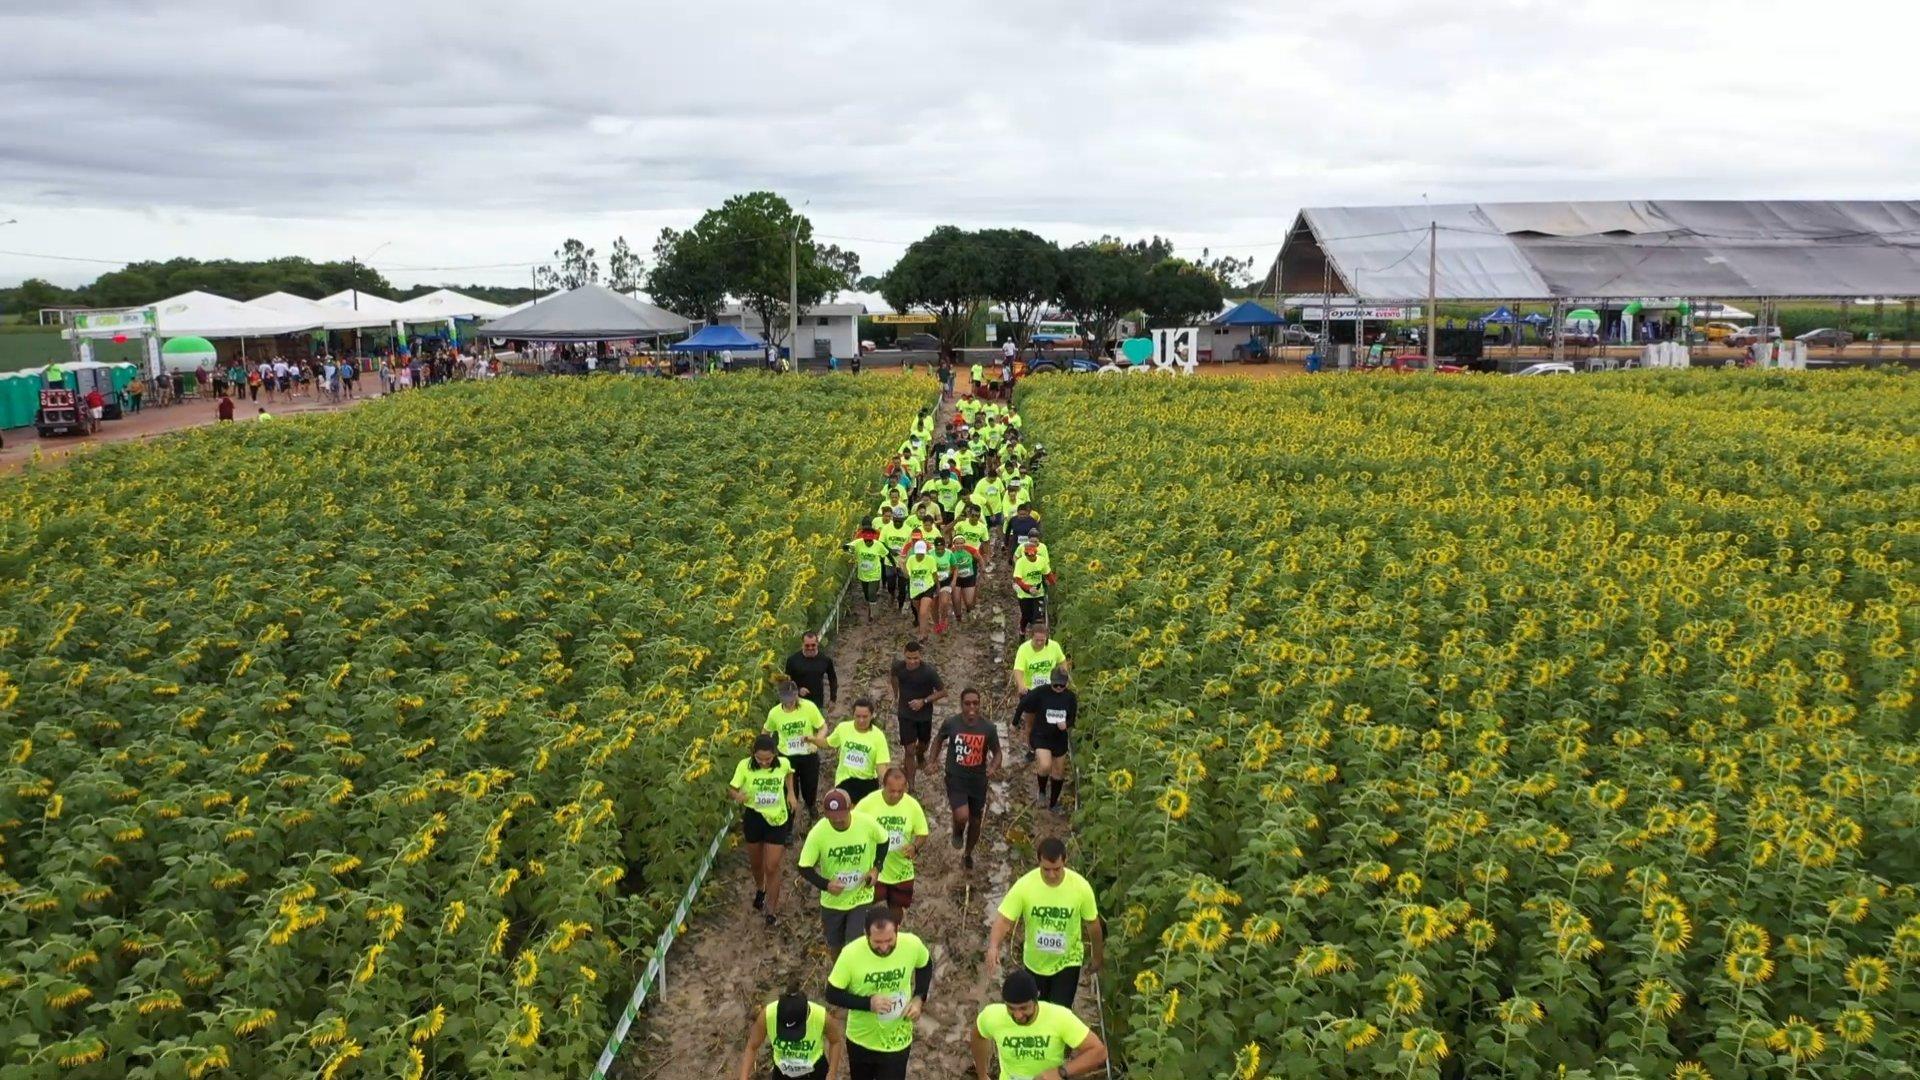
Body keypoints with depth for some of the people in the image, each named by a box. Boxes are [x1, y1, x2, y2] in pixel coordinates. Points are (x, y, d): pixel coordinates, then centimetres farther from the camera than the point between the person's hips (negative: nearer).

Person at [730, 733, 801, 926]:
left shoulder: (783, 764, -14)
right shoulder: (745, 766, -19)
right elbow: (731, 790, -18)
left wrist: (791, 793, 0)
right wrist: (737, 795, -39)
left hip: (777, 820, -1)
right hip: (754, 818, 1)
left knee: (772, 867, -3)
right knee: (755, 862, 21)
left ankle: (772, 909, 13)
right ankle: (760, 889, 53)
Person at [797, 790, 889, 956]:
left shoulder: (867, 823, -22)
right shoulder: (817, 833, -24)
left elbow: (883, 841, 0)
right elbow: (805, 868, -14)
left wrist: (876, 868, -12)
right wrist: (825, 885, -28)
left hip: (861, 898, -1)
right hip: (832, 900, 1)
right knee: (834, 946, 21)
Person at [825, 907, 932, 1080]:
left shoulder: (912, 944, -22)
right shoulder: (851, 954, -28)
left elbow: (925, 966, 2)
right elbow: (832, 995, -16)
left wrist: (919, 998, -11)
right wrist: (868, 1003, -28)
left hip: (897, 1041, 0)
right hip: (861, 1039, 0)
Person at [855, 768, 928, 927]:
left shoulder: (912, 805, -12)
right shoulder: (867, 803, -19)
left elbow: (922, 832, 1)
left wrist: (915, 846, -20)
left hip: (902, 871, 3)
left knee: (897, 910, 20)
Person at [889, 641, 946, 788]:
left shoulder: (928, 671, -26)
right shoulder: (898, 666, -18)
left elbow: (943, 692, -16)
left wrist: (924, 701, -25)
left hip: (924, 714, 0)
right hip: (905, 714, 0)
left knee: (923, 743, 24)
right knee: (909, 750, -6)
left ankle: (920, 757, 60)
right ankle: (910, 785, 4)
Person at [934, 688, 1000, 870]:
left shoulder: (988, 728, -10)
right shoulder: (951, 723, -11)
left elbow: (997, 752, 1)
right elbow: (939, 740, 10)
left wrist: (994, 766, -20)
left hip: (978, 780, 2)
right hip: (956, 778, -2)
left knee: (975, 821, 16)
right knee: (962, 816, -25)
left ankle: (968, 854, 45)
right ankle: (958, 832, 14)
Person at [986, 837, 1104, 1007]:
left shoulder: (1081, 887, -24)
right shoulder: (1025, 885, -26)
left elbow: (1092, 923, -8)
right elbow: (1004, 919, -25)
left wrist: (1096, 956, 6)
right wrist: (993, 946, -45)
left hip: (1067, 962, -2)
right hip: (1035, 961, 2)